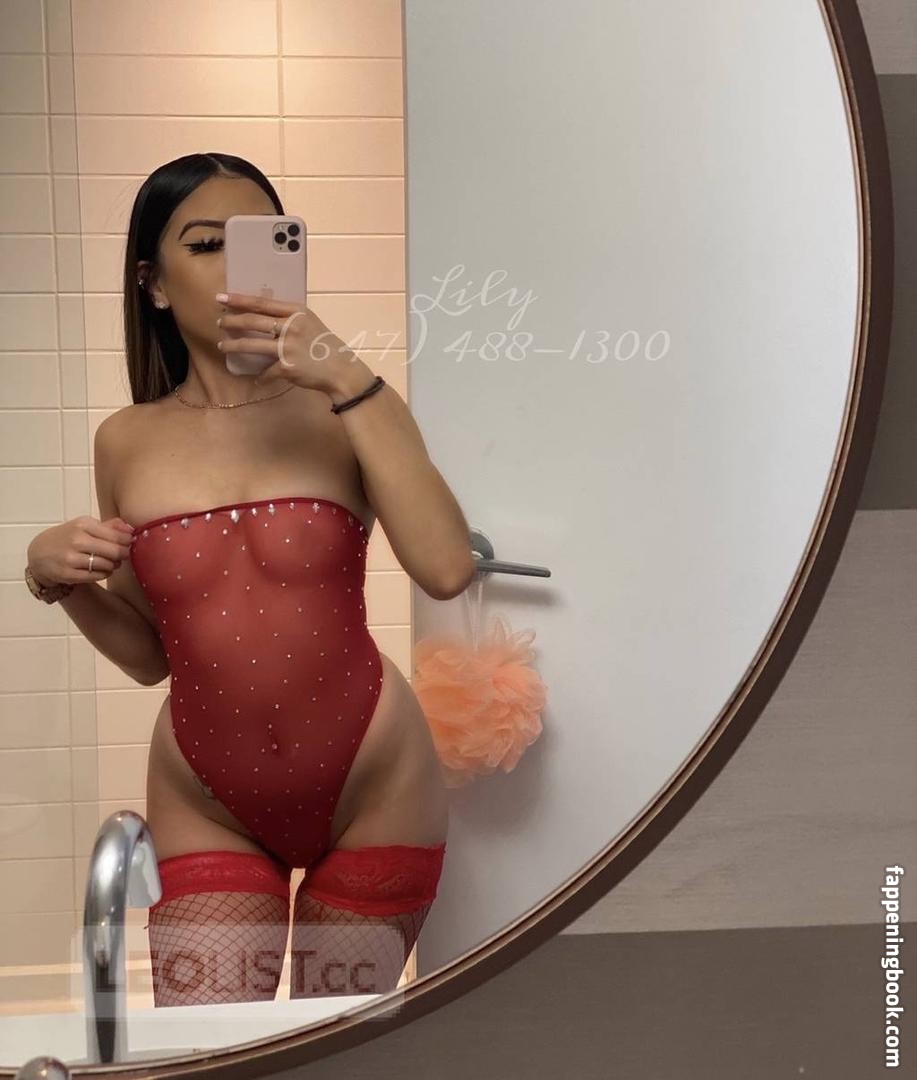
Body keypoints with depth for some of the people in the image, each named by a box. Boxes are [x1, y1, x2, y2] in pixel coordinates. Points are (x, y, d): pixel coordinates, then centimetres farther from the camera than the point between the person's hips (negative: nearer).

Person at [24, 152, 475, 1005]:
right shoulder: (127, 444, -1)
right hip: (206, 809, 1)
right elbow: (149, 655, 9)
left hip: (373, 789, -1)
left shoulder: (344, 412, -9)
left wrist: (349, 380, -26)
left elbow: (448, 569, -26)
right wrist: (56, 576, -10)